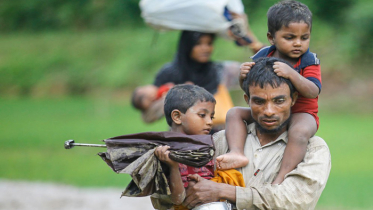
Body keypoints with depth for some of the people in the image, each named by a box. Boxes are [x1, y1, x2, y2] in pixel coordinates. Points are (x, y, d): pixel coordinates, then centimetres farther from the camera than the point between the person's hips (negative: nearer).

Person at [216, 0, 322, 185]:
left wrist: (291, 73, -40)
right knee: (234, 113, -6)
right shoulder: (263, 56, 0)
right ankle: (237, 153, -28)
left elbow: (313, 92, -25)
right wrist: (243, 76, -18)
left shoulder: (309, 61, -10)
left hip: (300, 113, -5)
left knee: (299, 132, -38)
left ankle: (280, 179, -41)